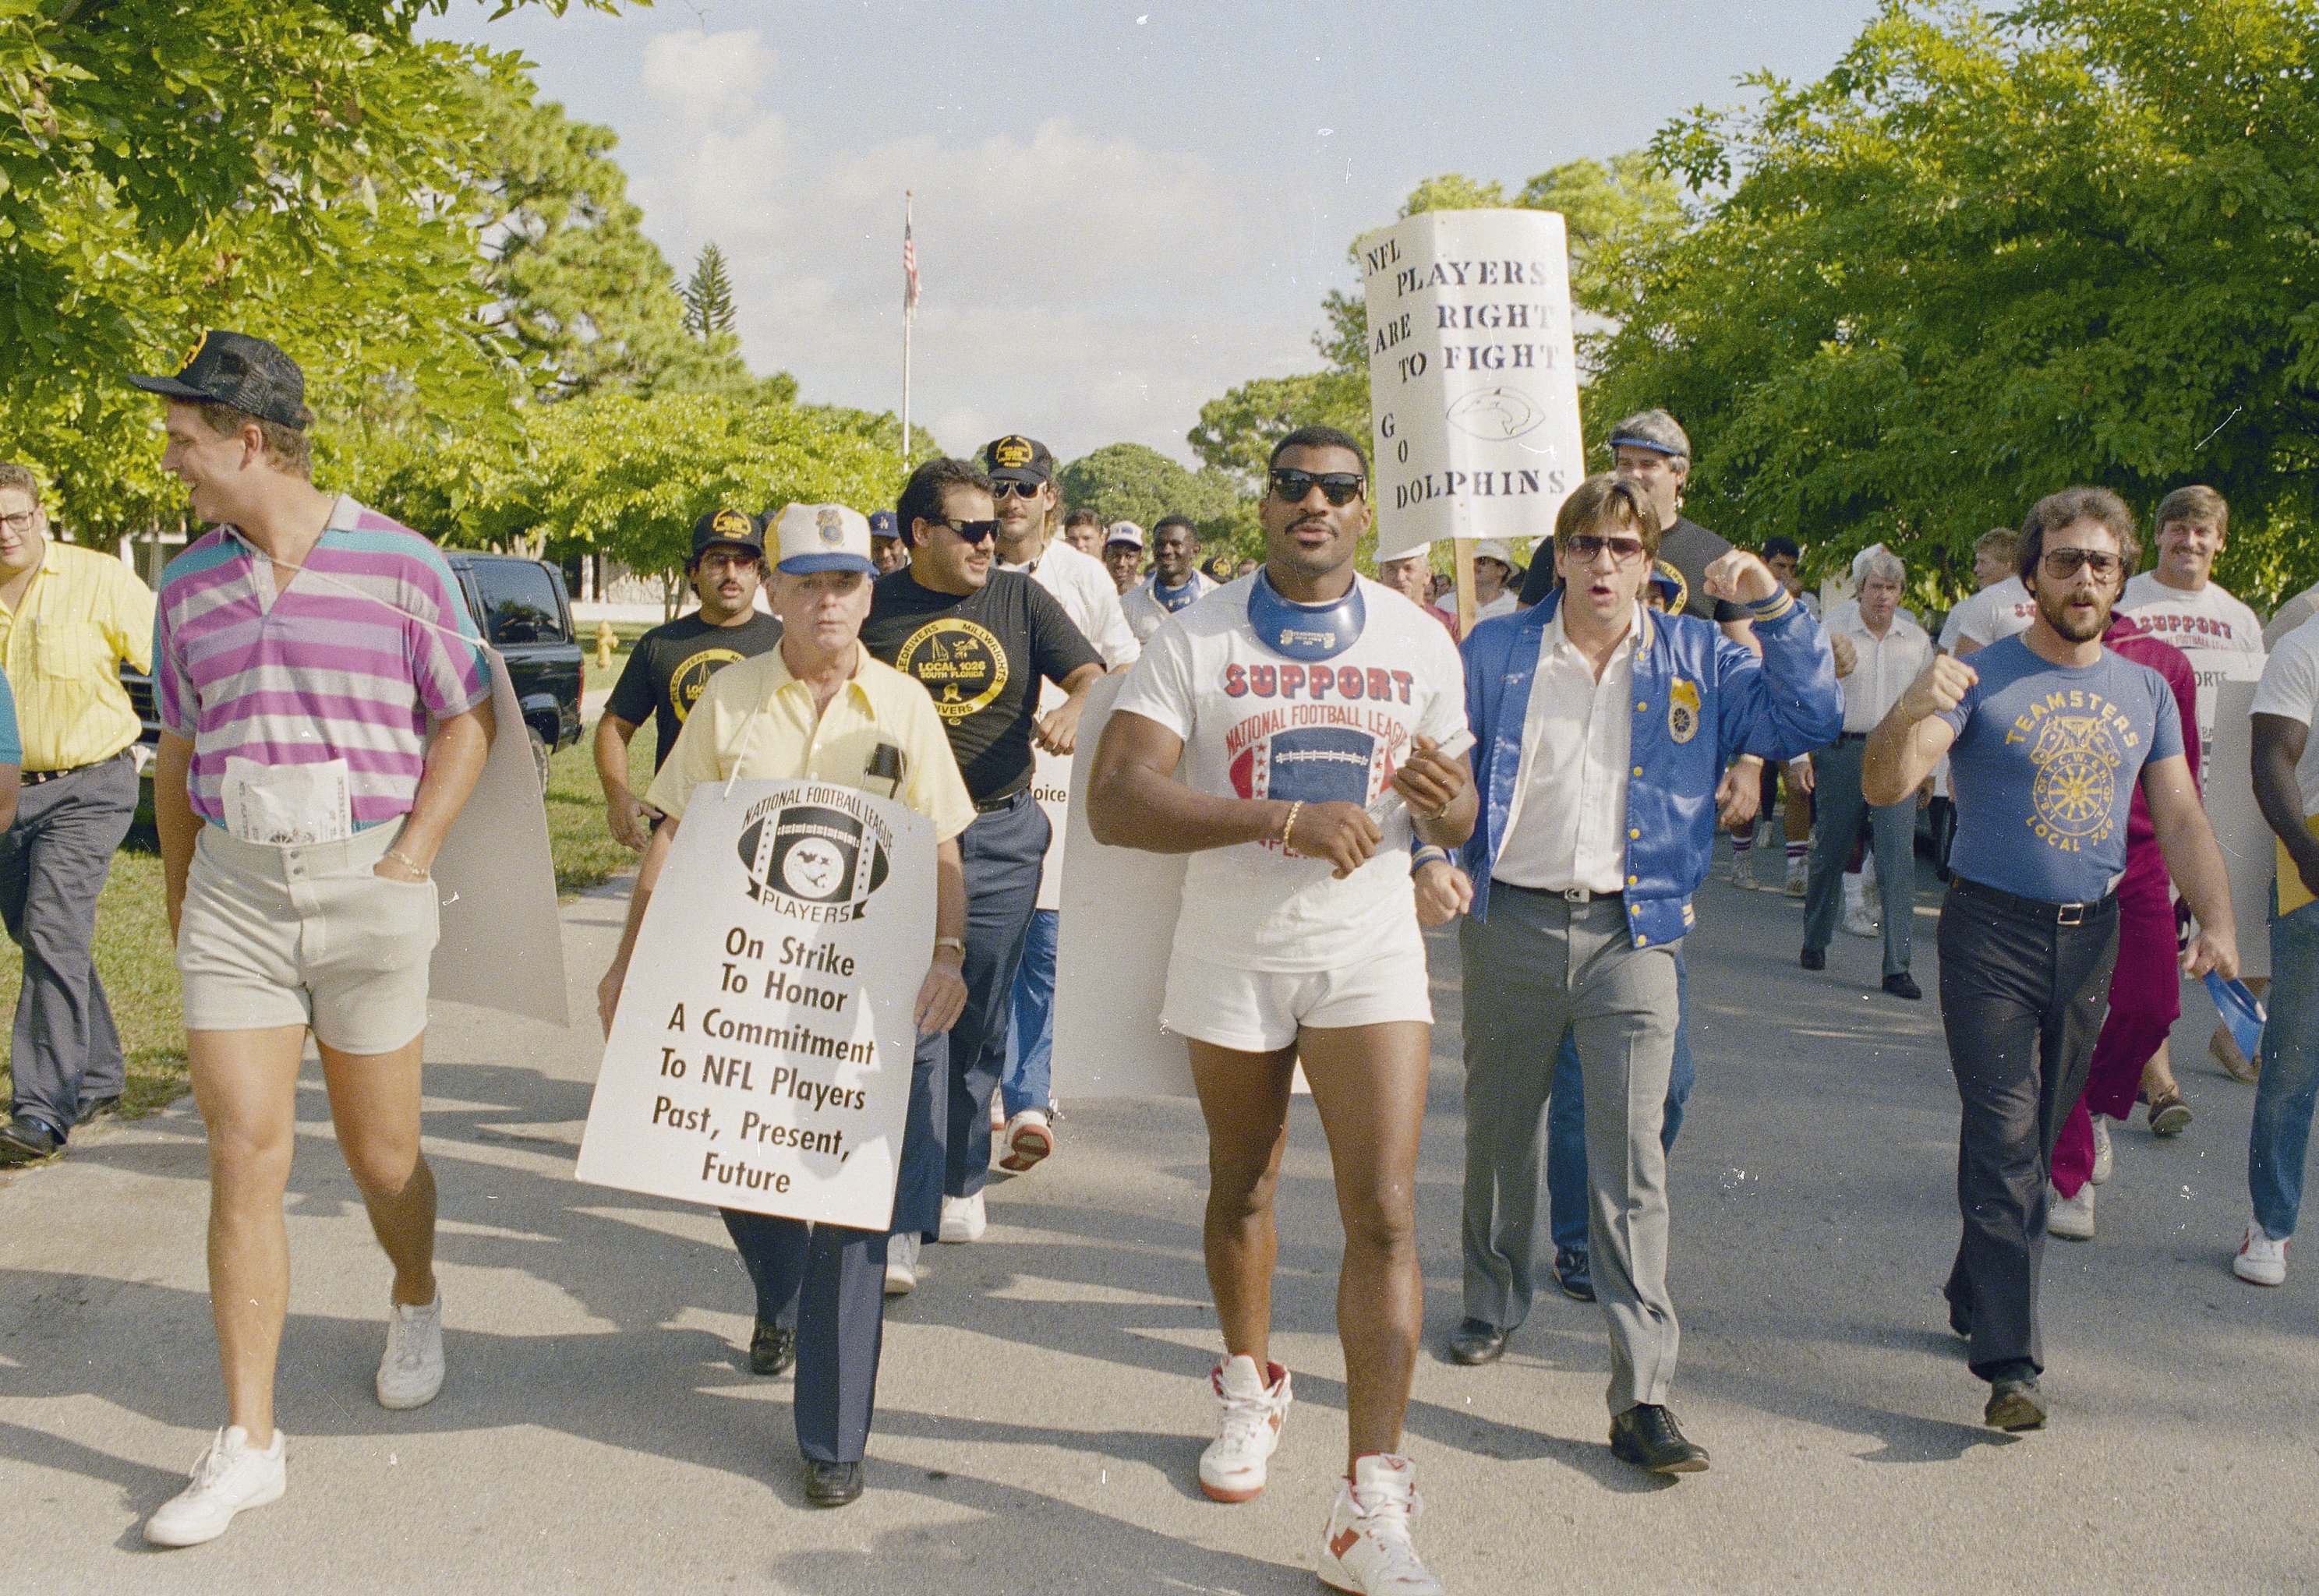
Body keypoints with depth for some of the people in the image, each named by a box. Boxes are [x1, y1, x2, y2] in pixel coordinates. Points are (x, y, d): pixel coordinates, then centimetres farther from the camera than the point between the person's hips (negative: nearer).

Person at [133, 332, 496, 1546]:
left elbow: (466, 721, 0)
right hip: (234, 892, 3)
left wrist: (407, 863, -8)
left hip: (368, 886, -3)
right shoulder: (189, 584, 8)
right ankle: (248, 1440, 4)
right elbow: (179, 752, 17)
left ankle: (414, 1302, 42)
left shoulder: (399, 566, -5)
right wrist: (177, 892, 14)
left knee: (380, 1152, 9)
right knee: (244, 1158, -3)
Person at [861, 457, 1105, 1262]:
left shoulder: (1021, 600, 7)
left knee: (978, 1023, 10)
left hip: (1001, 838, 2)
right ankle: (900, 1221, -6)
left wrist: (1076, 707, -23)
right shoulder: (873, 606, 2)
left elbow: (1092, 673, 0)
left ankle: (957, 1182, 28)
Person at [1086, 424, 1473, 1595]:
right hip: (1230, 956, 0)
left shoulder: (1419, 641, 3)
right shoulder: (1195, 640, -5)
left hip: (1369, 953, 0)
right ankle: (1250, 1386, 43)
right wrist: (1284, 817, -27)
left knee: (1384, 1213, -11)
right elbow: (1114, 801, -17)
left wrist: (1442, 806, -15)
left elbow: (1456, 812, 11)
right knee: (1242, 1189, 17)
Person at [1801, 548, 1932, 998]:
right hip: (1841, 749, -1)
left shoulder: (1917, 640, 10)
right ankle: (1815, 941, 29)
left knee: (1899, 858, -7)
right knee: (1830, 851, 8)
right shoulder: (1833, 634, 0)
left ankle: (1897, 966, -6)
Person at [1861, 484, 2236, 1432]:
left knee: (2038, 1138, 14)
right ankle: (2009, 1363, -8)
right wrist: (1910, 713, -39)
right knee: (2005, 1144, -9)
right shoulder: (1983, 679, -6)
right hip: (1992, 934, -5)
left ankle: (1975, 1299, 32)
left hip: (2092, 935, 5)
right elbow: (1884, 787, -17)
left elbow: (2181, 819, 9)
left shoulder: (2145, 691, 9)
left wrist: (2215, 922, -7)